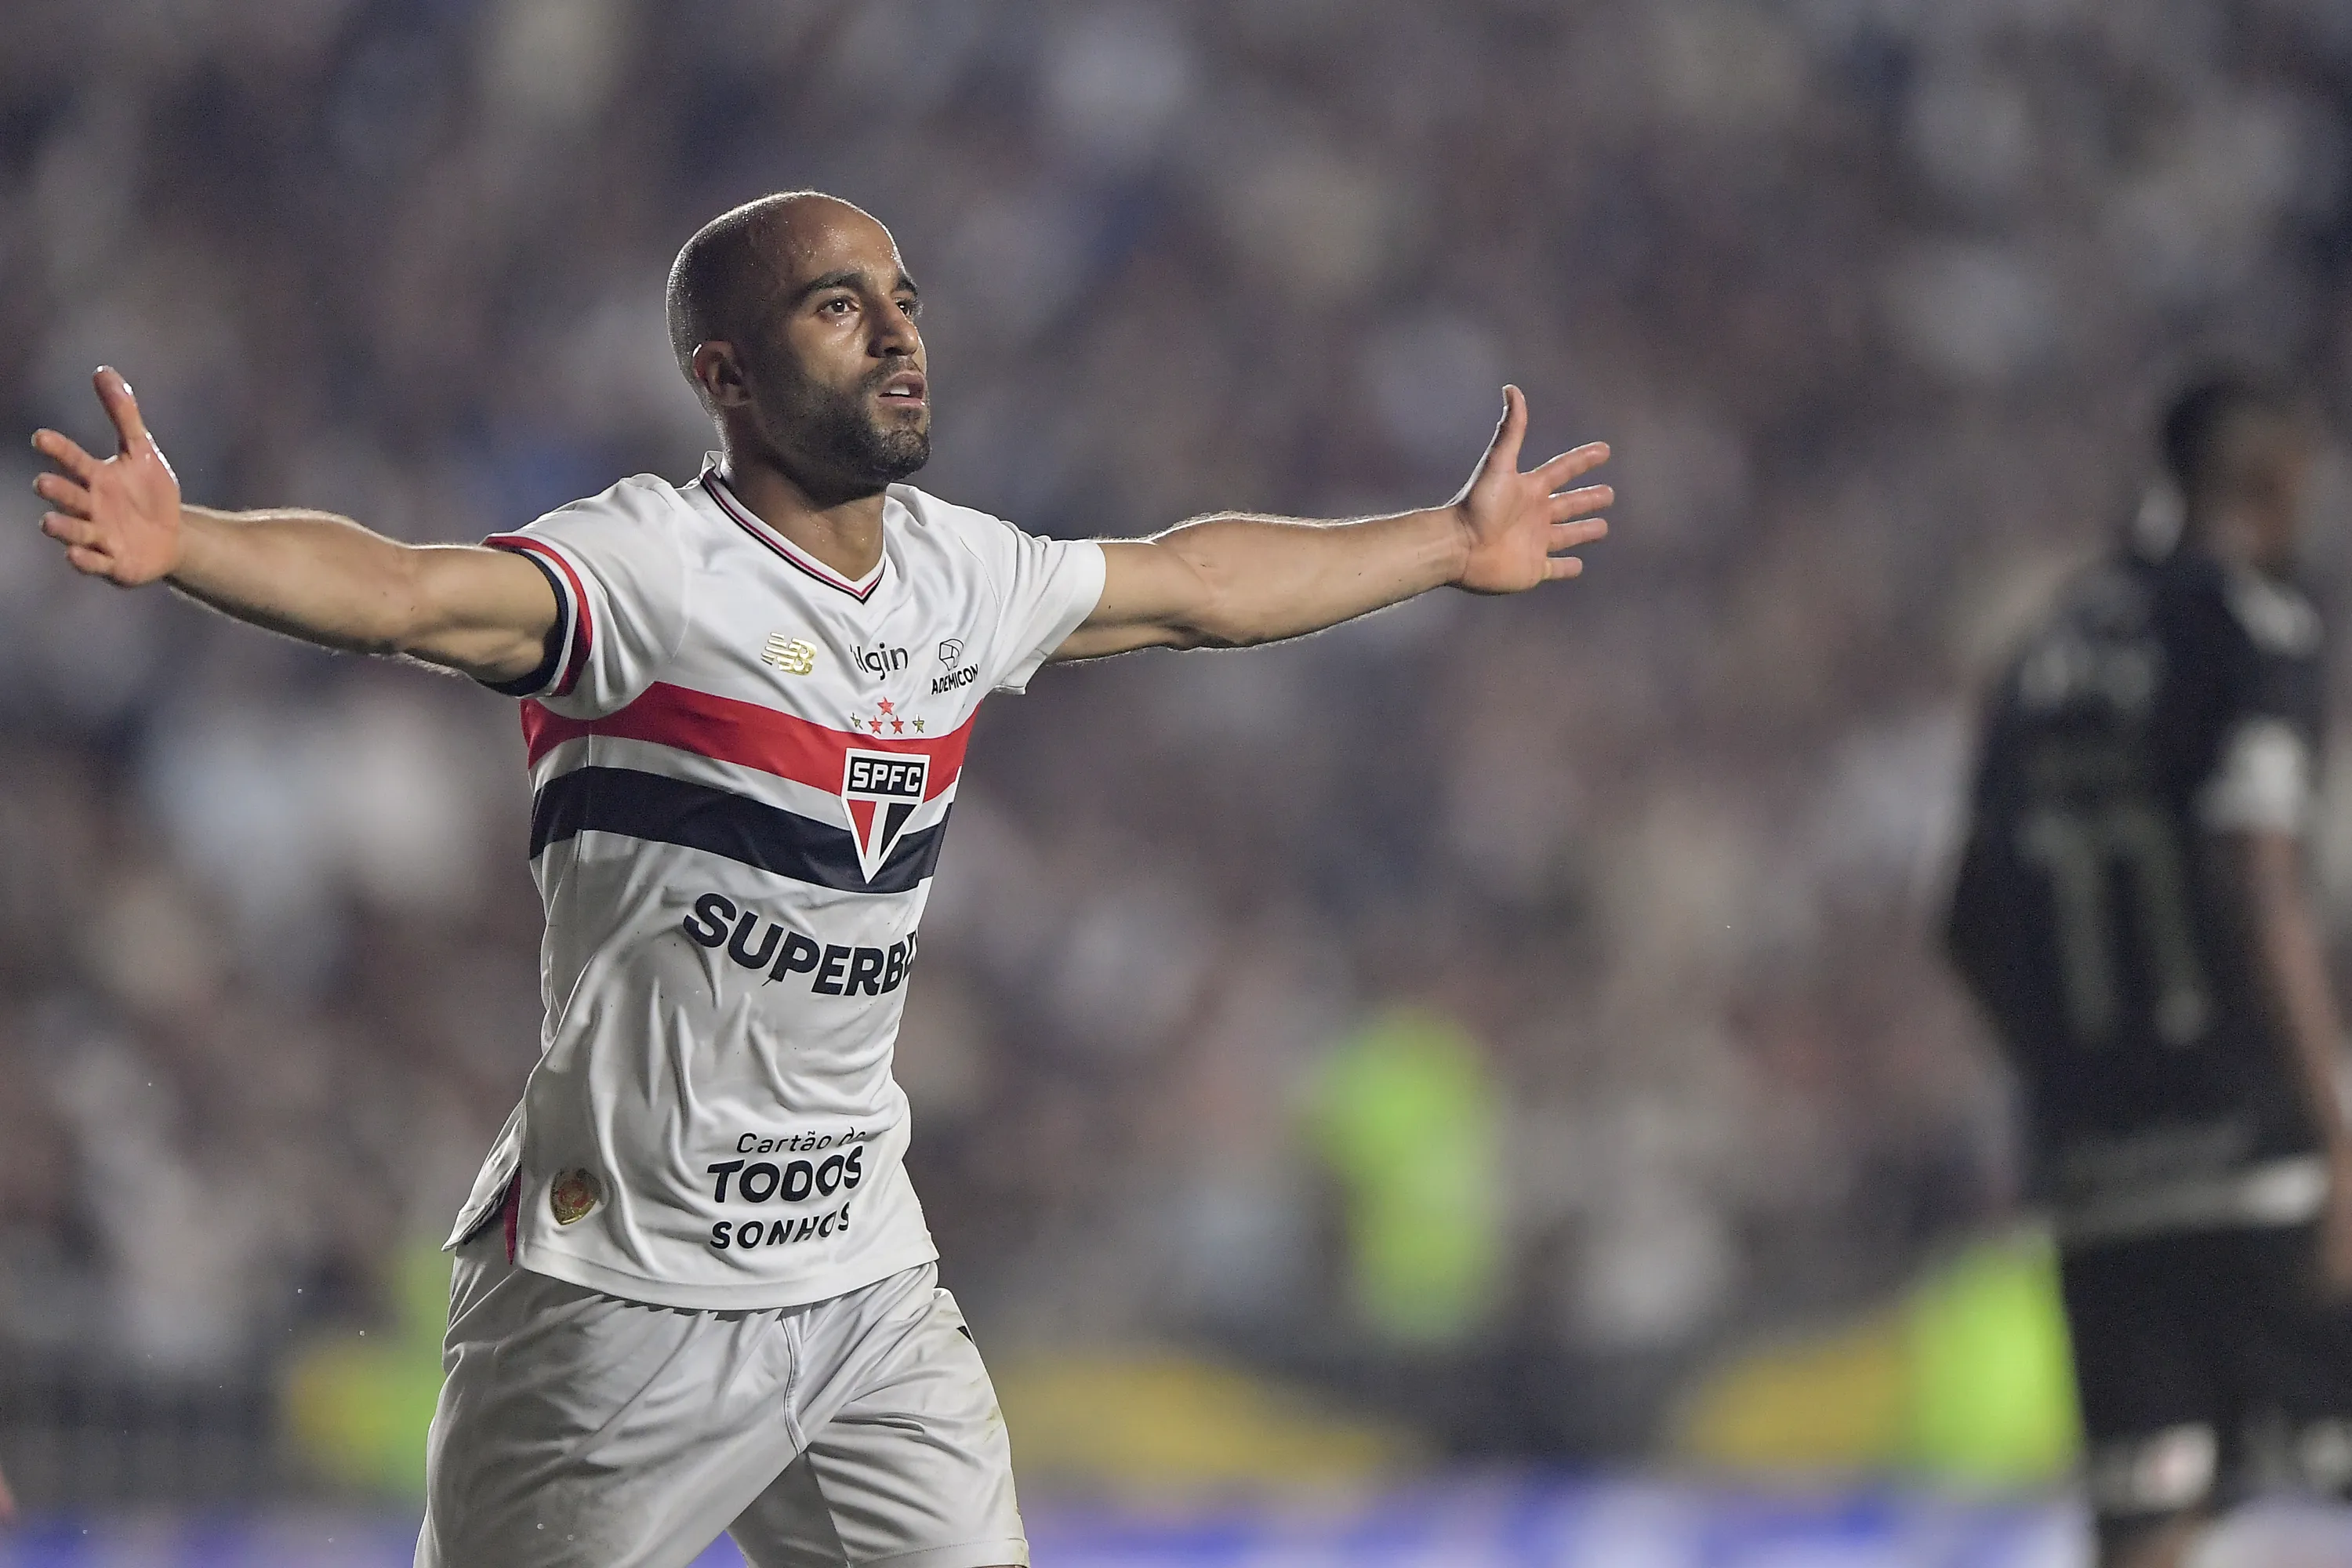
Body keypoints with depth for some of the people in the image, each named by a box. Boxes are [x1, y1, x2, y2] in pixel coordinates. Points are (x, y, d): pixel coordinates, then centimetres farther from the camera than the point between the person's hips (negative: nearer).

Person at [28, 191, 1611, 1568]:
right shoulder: (655, 565, -13)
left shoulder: (960, 574, 10)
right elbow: (408, 591, -30)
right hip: (628, 1291, -6)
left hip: (869, 1284, 7)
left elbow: (1194, 583, 28)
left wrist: (1452, 542, 39)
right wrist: (180, 543, -48)